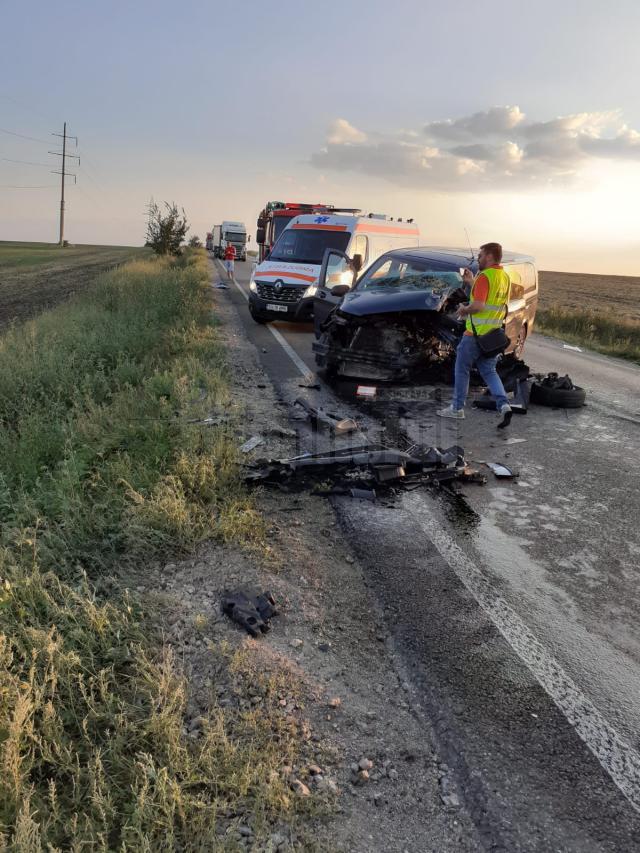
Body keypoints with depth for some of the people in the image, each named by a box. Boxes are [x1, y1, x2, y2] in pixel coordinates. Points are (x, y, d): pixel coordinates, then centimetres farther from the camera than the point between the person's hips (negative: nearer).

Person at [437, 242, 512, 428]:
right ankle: (504, 405, -4)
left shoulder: (484, 276, -17)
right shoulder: (505, 277, 11)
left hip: (475, 334, -8)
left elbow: (478, 305, -26)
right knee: (489, 371, 13)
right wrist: (471, 282, 20)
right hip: (493, 334, 8)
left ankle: (457, 408, 16)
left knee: (462, 370, 7)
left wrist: (463, 310, -7)